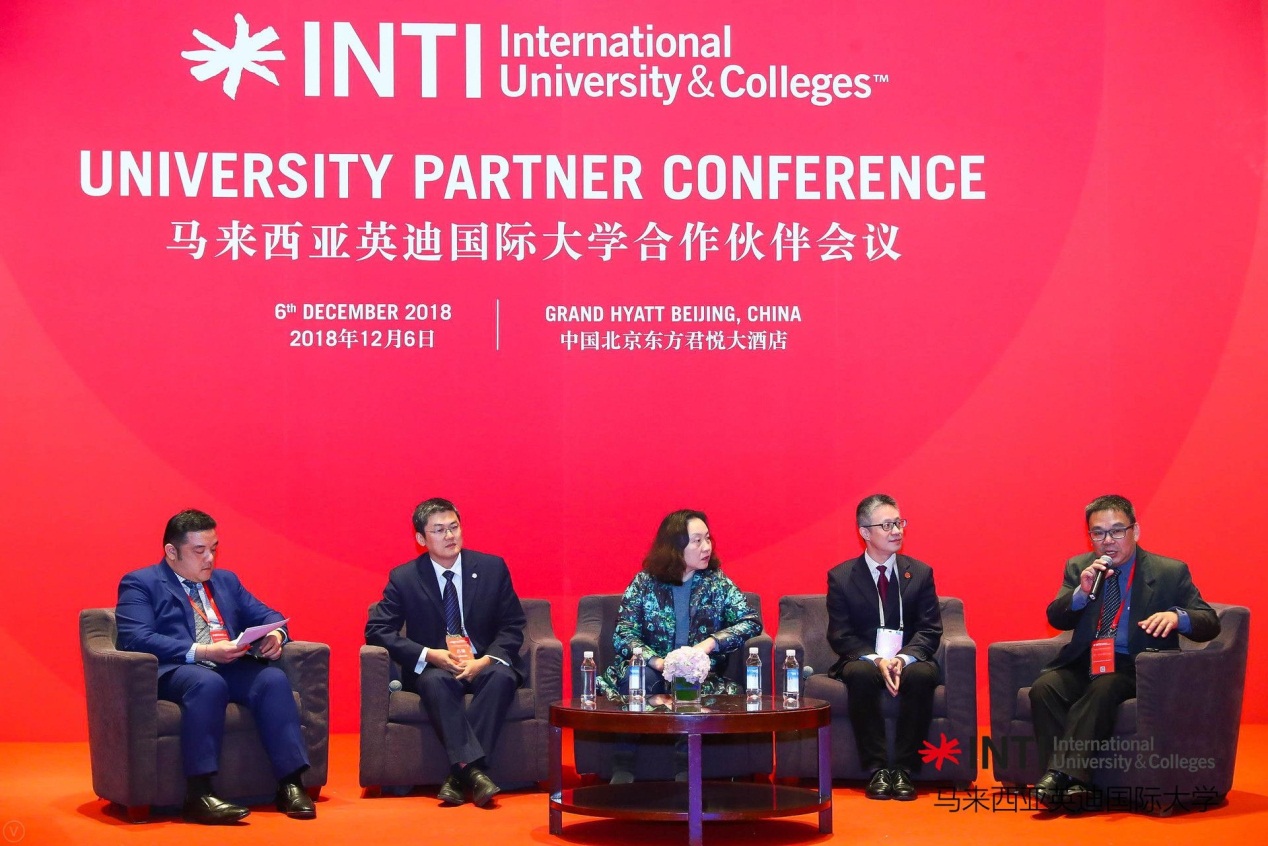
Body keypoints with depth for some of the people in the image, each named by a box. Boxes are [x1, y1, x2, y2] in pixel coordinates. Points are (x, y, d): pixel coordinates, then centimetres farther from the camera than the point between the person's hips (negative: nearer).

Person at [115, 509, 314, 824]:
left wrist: (275, 634, -2)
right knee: (208, 682, -38)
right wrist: (201, 652, -20)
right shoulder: (140, 584, 7)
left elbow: (267, 615, 25)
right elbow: (135, 638, -9)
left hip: (233, 669, 5)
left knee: (273, 678, -27)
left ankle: (290, 785, -30)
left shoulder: (226, 581, 26)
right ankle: (198, 794, -40)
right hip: (175, 673, -5)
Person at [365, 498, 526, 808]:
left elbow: (512, 627, 4)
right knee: (435, 682, -36)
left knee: (502, 677, -34)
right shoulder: (403, 578, 0)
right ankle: (474, 770, -46)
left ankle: (459, 775, -36)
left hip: (484, 665, 1)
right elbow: (377, 630, -4)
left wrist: (486, 660, -17)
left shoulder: (493, 567, 3)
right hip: (433, 667, -1)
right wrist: (428, 655, -18)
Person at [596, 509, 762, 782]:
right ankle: (622, 771, -28)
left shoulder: (717, 582, 6)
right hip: (652, 671, 0)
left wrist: (710, 642, -21)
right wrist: (657, 661, -27)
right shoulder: (644, 583, 2)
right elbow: (623, 634, -8)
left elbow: (752, 622, -5)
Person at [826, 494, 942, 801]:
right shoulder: (840, 577, 3)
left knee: (922, 675, -34)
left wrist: (904, 658, -19)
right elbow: (840, 635, -2)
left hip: (909, 661, 1)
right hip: (863, 660, -1)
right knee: (860, 673, -36)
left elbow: (930, 630, 2)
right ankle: (877, 769, -29)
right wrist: (876, 659, -20)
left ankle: (904, 770, -27)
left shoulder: (920, 573, 7)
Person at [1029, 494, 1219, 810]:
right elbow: (1055, 619, 4)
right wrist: (1082, 591, -16)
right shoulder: (1078, 567, 12)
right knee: (1044, 688, -26)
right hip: (1085, 663, 3)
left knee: (1103, 688, -35)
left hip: (1135, 667, -3)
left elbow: (1210, 622, -3)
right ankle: (1071, 780, -29)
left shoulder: (1170, 572, 2)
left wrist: (1177, 616, -26)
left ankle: (1064, 771, -33)